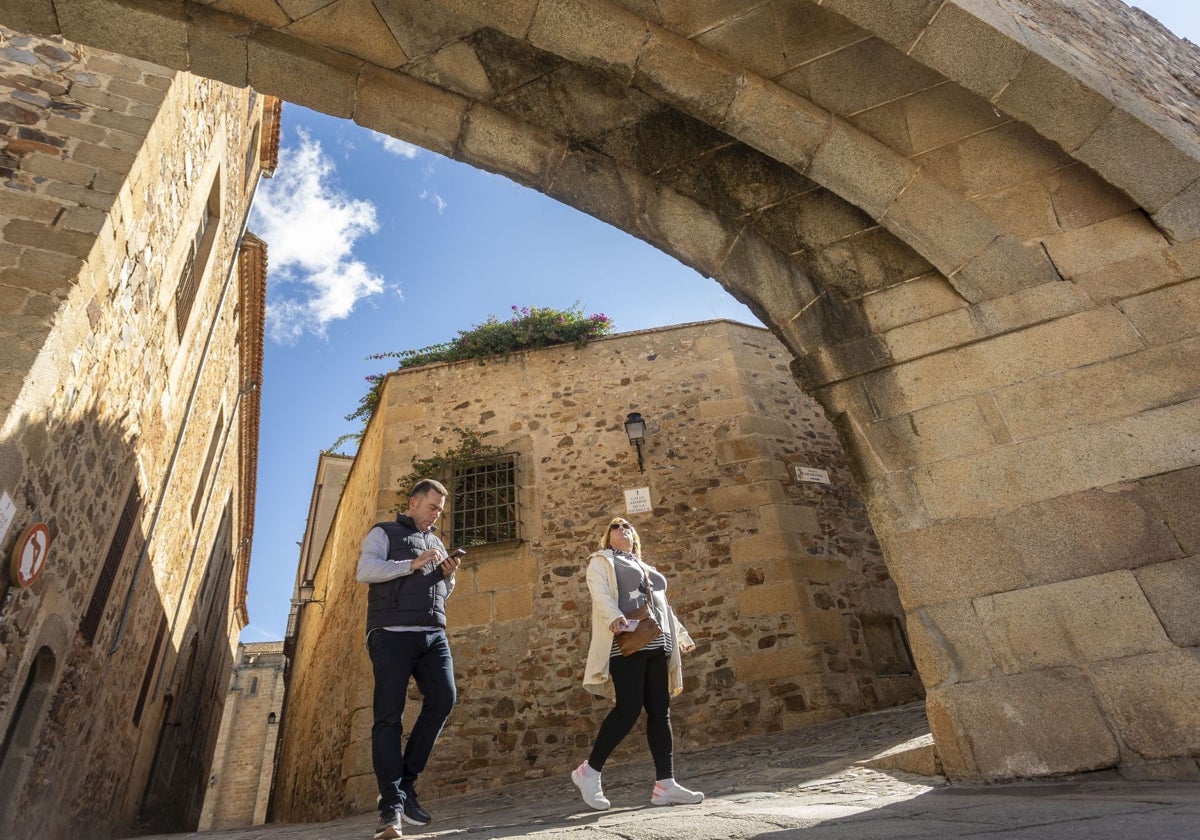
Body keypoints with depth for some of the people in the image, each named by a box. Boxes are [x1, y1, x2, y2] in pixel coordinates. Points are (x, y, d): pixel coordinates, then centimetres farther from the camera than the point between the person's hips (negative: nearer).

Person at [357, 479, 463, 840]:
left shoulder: (436, 543, 27)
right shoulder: (383, 533, 10)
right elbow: (365, 571, -8)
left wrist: (448, 575, 7)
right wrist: (413, 564, -13)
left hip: (433, 635, 5)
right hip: (393, 635, -5)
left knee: (443, 699, -10)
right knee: (389, 716, -6)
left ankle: (406, 784, 5)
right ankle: (391, 805, -2)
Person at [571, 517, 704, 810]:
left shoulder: (647, 569, 29)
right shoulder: (602, 561, 9)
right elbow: (600, 592, -9)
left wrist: (682, 636, 27)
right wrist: (614, 617, -27)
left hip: (656, 645, 7)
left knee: (660, 712, 0)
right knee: (629, 709, -13)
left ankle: (665, 784, 2)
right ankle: (589, 771, 1)